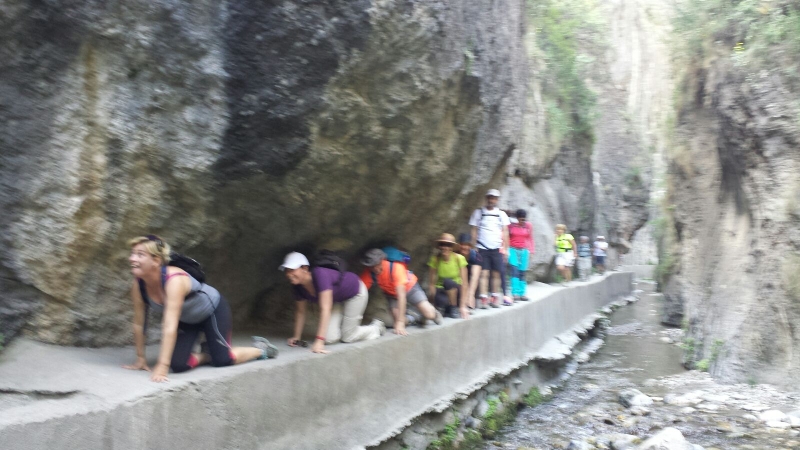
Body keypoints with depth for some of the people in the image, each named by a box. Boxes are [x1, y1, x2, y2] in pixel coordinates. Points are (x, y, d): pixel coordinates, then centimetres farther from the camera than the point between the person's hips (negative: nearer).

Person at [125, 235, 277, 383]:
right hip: (187, 320, 5)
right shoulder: (138, 285, -21)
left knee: (222, 360, -9)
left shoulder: (174, 280, -40)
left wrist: (162, 366, -47)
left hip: (213, 309, -5)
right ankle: (207, 354, 20)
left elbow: (170, 327, -44)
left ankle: (260, 348, 19)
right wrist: (140, 359, -8)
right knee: (178, 365, -11)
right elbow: (138, 324, -11)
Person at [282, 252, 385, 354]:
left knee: (347, 338, 0)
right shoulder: (298, 286, -18)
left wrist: (319, 341, -49)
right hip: (338, 299, 6)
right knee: (330, 338, -6)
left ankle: (376, 327, 28)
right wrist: (296, 337, -3)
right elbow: (300, 311, -3)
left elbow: (325, 309, -45)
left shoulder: (320, 274, -41)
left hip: (355, 292, -6)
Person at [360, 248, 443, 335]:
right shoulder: (368, 272, -27)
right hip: (392, 294, 3)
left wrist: (400, 322, -47)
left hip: (410, 288, -3)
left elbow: (401, 294, -41)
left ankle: (434, 313, 17)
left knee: (429, 314, -19)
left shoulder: (396, 267, -38)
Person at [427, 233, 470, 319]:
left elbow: (463, 283, -17)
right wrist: (434, 298, -25)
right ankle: (449, 307, -2)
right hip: (442, 290, 0)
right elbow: (432, 283, -10)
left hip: (456, 291, 0)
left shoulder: (459, 258, -16)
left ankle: (454, 308, -12)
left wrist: (463, 306, -22)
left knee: (447, 281, -34)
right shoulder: (435, 259, -11)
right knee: (440, 300, -36)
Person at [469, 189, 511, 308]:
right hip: (482, 248, -1)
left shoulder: (501, 214, 9)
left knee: (497, 274, 1)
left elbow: (505, 232, 10)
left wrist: (505, 249, 3)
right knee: (484, 273, -7)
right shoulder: (478, 212, 6)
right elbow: (474, 231, 6)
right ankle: (484, 299, -8)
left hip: (497, 249, 2)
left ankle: (495, 298, 8)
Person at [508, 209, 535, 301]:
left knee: (522, 273, 5)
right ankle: (515, 293, -14)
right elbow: (507, 238, 6)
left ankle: (522, 293, 11)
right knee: (514, 271, -13)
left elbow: (530, 239, 10)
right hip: (513, 250, -2)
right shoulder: (511, 225, -1)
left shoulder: (529, 226, 5)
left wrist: (531, 251, 6)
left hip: (524, 251, 2)